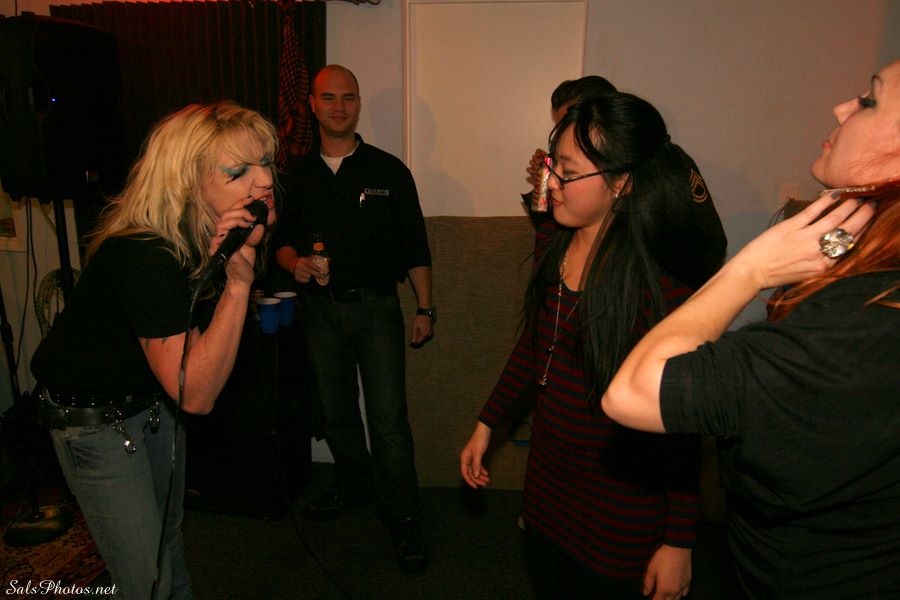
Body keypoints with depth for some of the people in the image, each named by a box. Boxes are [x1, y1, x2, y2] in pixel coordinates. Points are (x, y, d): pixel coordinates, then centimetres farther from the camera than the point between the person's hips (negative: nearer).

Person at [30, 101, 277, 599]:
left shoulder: (207, 231, -13)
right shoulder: (144, 257, -36)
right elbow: (196, 395, -36)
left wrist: (252, 245, -11)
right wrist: (237, 282, -43)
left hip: (154, 401, 7)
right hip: (96, 421, -7)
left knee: (169, 537, 26)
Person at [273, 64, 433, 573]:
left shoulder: (389, 170, -1)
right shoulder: (299, 174, 6)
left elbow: (415, 247, 1)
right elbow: (283, 240, 14)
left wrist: (425, 308, -1)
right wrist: (294, 262, -10)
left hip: (376, 306, -3)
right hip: (321, 308, 4)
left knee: (389, 417, -5)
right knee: (336, 411, 16)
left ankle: (404, 517, 11)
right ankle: (354, 486, 39)